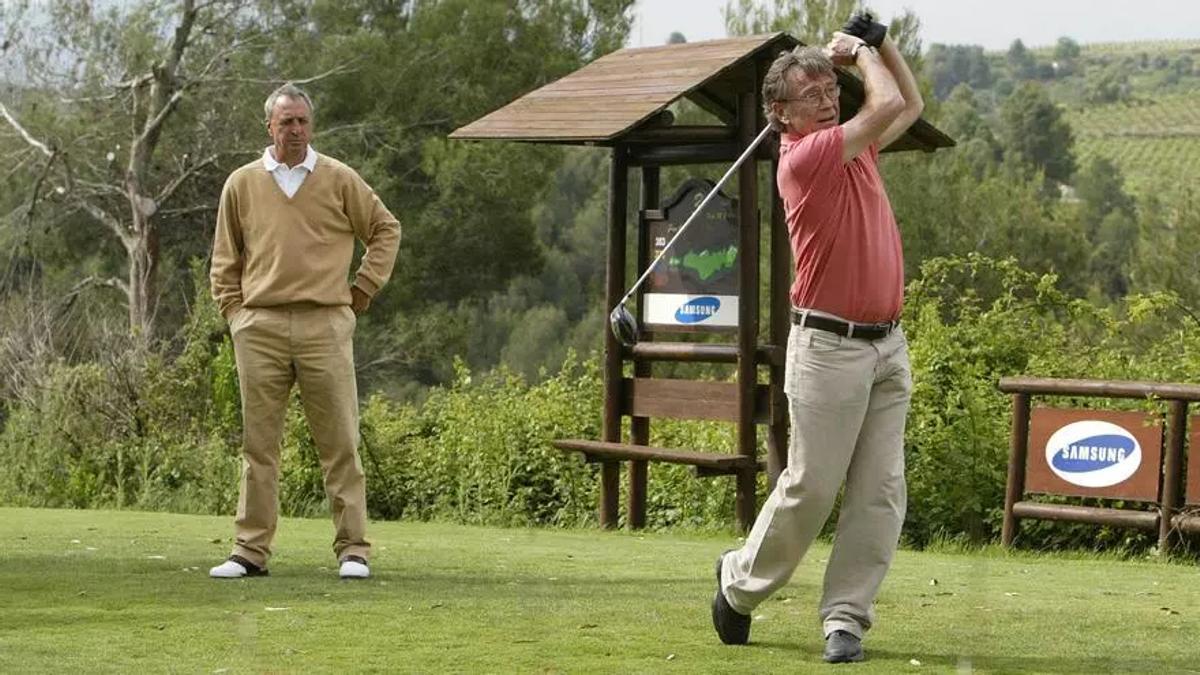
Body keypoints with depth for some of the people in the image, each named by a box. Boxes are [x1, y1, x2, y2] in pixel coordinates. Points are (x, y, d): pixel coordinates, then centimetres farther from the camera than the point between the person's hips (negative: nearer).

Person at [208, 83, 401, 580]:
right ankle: (251, 551, 8)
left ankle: (352, 550, 2)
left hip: (325, 324, -1)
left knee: (339, 442, -1)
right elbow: (224, 259, 15)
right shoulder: (242, 185, 9)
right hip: (261, 327, 1)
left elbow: (385, 230, 15)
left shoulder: (339, 180, 5)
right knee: (258, 443, 4)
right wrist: (234, 313, 7)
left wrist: (364, 289, 9)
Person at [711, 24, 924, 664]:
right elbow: (889, 105, -17)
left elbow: (910, 106, 30)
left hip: (888, 345, 7)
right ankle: (741, 581, 20)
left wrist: (883, 42, 18)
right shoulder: (804, 156, -12)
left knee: (881, 490, 0)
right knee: (811, 486, -2)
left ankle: (845, 618, 3)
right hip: (830, 346, -7)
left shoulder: (855, 146, 14)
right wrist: (860, 51, 1)